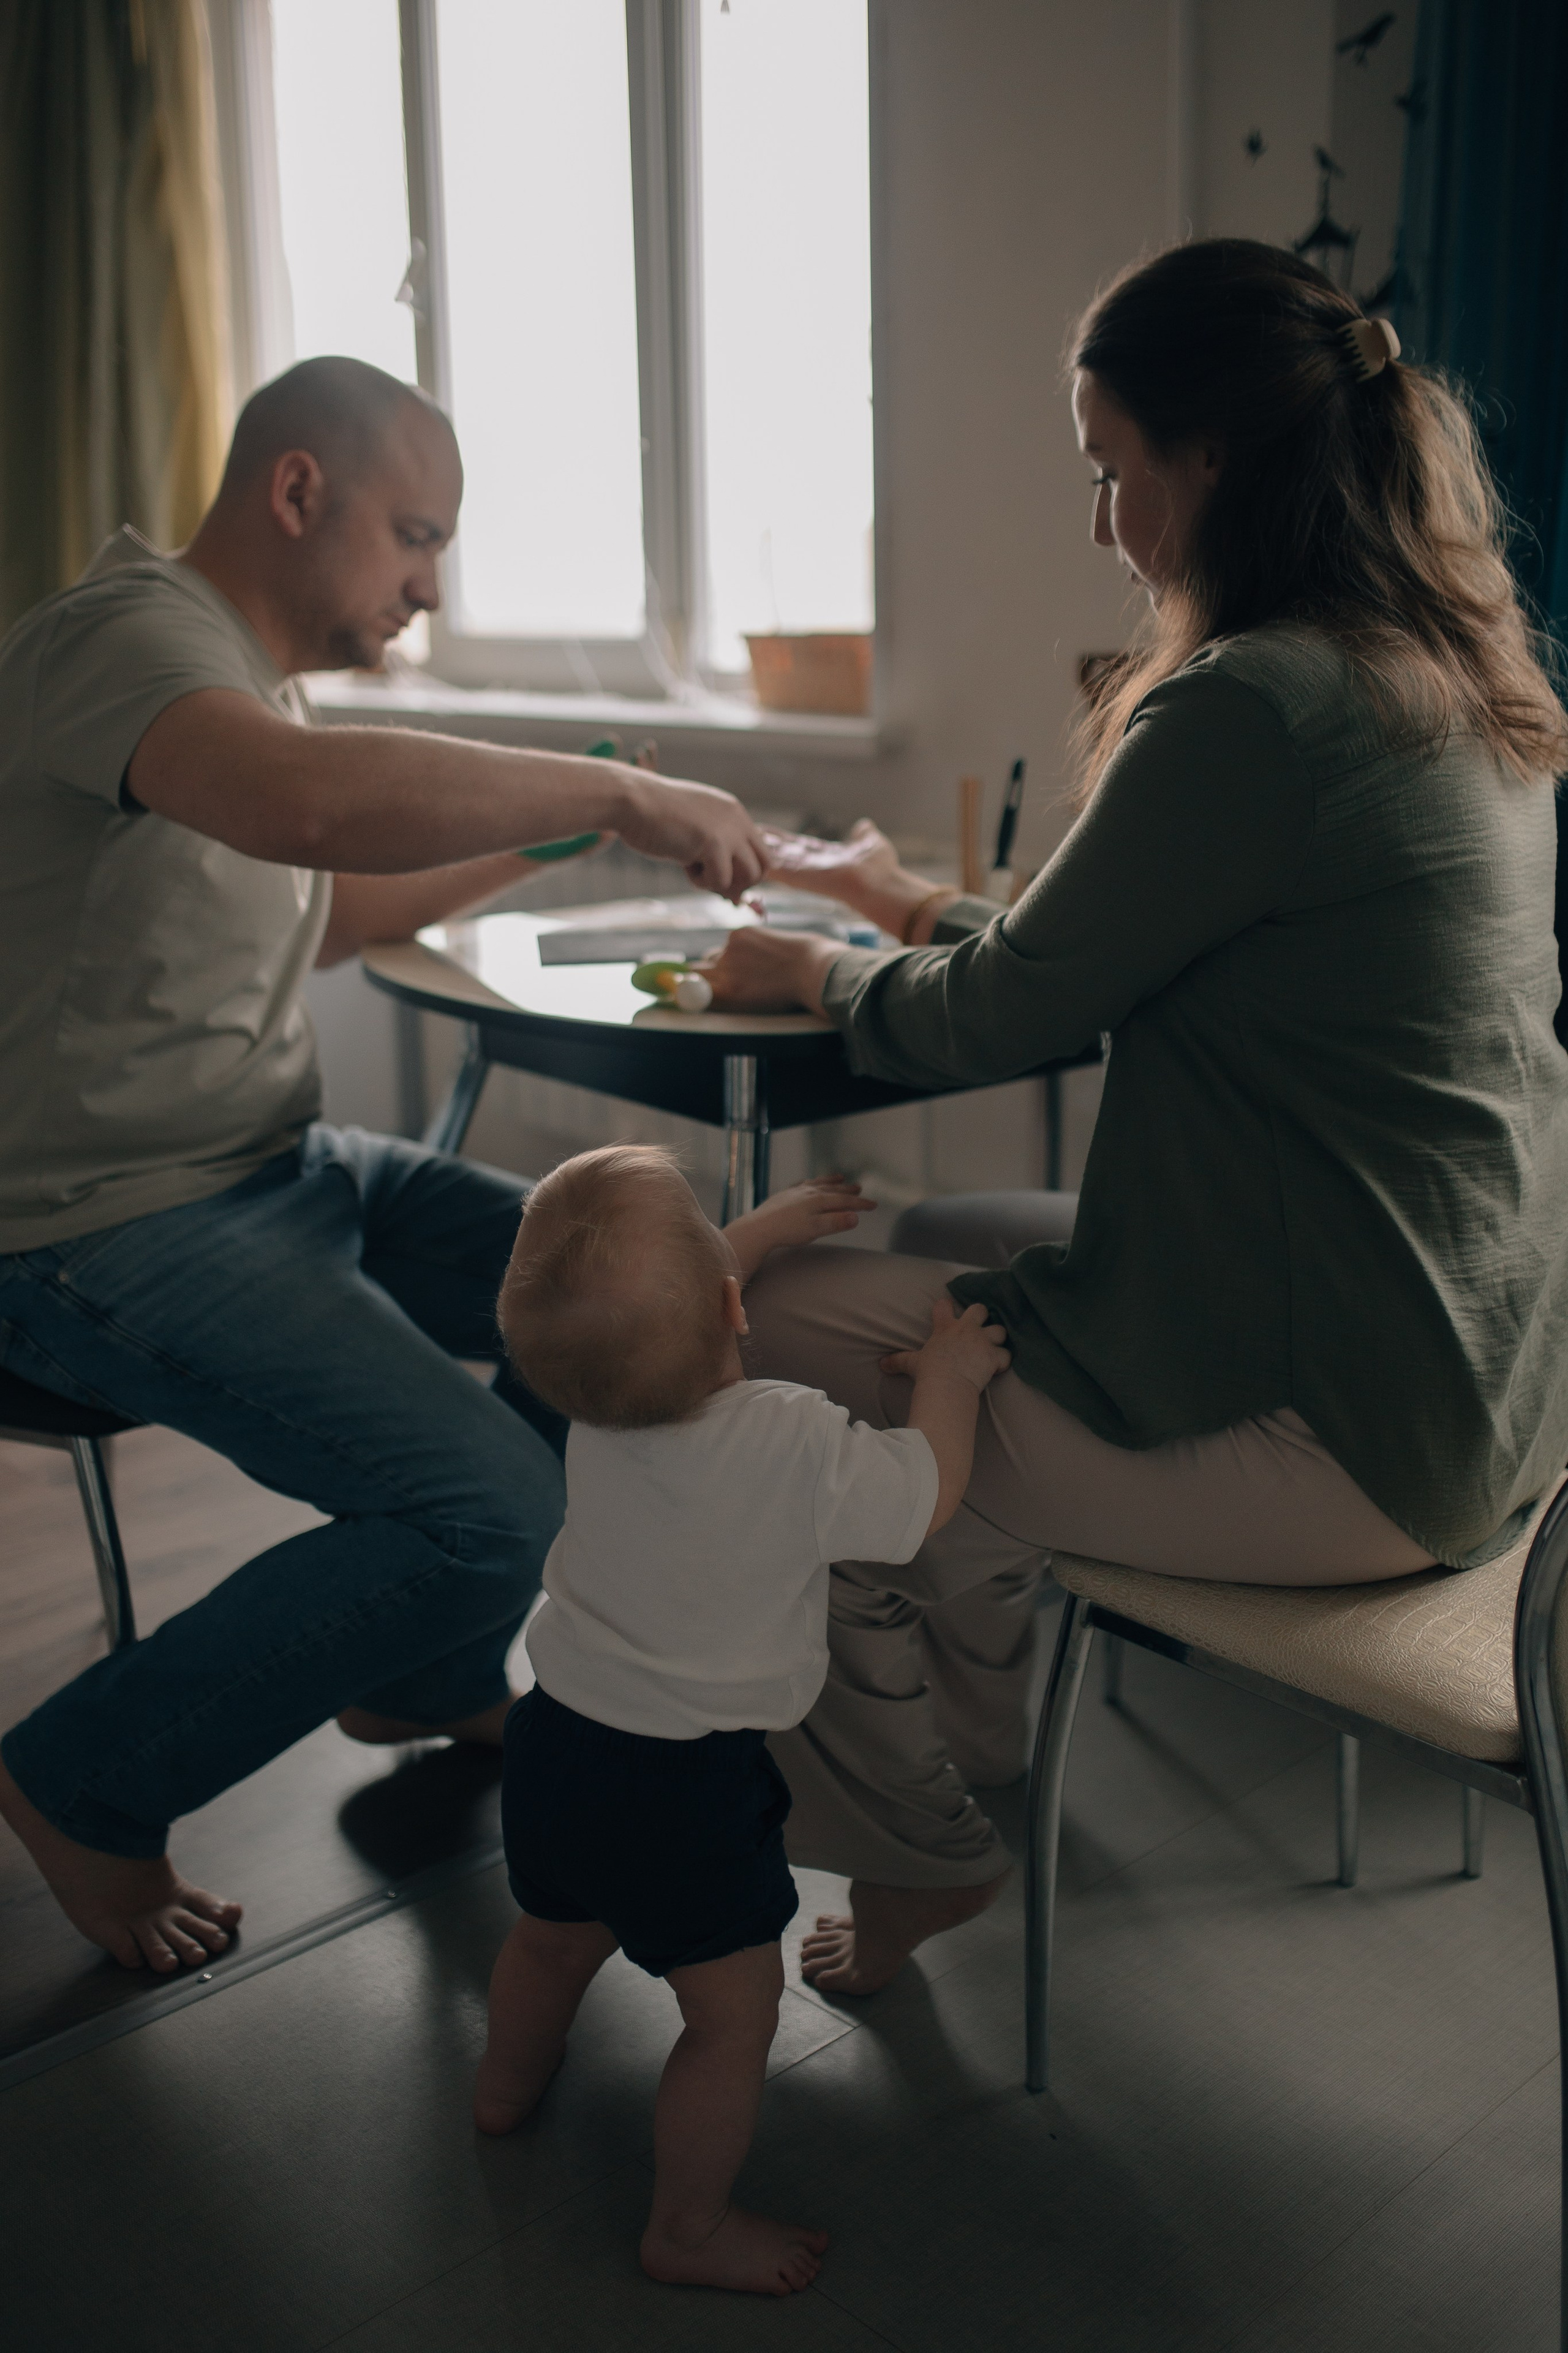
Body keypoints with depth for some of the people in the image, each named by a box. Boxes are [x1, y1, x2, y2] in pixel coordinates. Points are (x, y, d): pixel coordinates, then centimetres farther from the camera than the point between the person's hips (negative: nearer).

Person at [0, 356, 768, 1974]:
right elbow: (311, 804, -40)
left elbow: (321, 908, 29)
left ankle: (430, 1678, 21)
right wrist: (612, 791, -27)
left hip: (280, 1171, 10)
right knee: (498, 1509, -23)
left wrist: (562, 831, 20)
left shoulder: (249, 677, 16)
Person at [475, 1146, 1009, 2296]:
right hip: (684, 1785, -7)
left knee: (556, 1932, 33)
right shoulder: (798, 1446, -30)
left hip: (556, 1738, 7)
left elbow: (657, 1317, 11)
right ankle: (690, 2231, 29)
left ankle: (509, 2080, 59)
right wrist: (949, 1376, 2)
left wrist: (776, 1223, 20)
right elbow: (926, 1498, -13)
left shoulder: (600, 1395, -12)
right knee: (735, 2015, 14)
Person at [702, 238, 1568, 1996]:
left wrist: (820, 979, 8)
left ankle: (907, 1847, 21)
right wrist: (927, 913, 22)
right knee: (942, 1248, 22)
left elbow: (1009, 1020, -11)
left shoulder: (1251, 708, -21)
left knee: (763, 1342, 0)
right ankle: (970, 1754, 34)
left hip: (1340, 1435, -10)